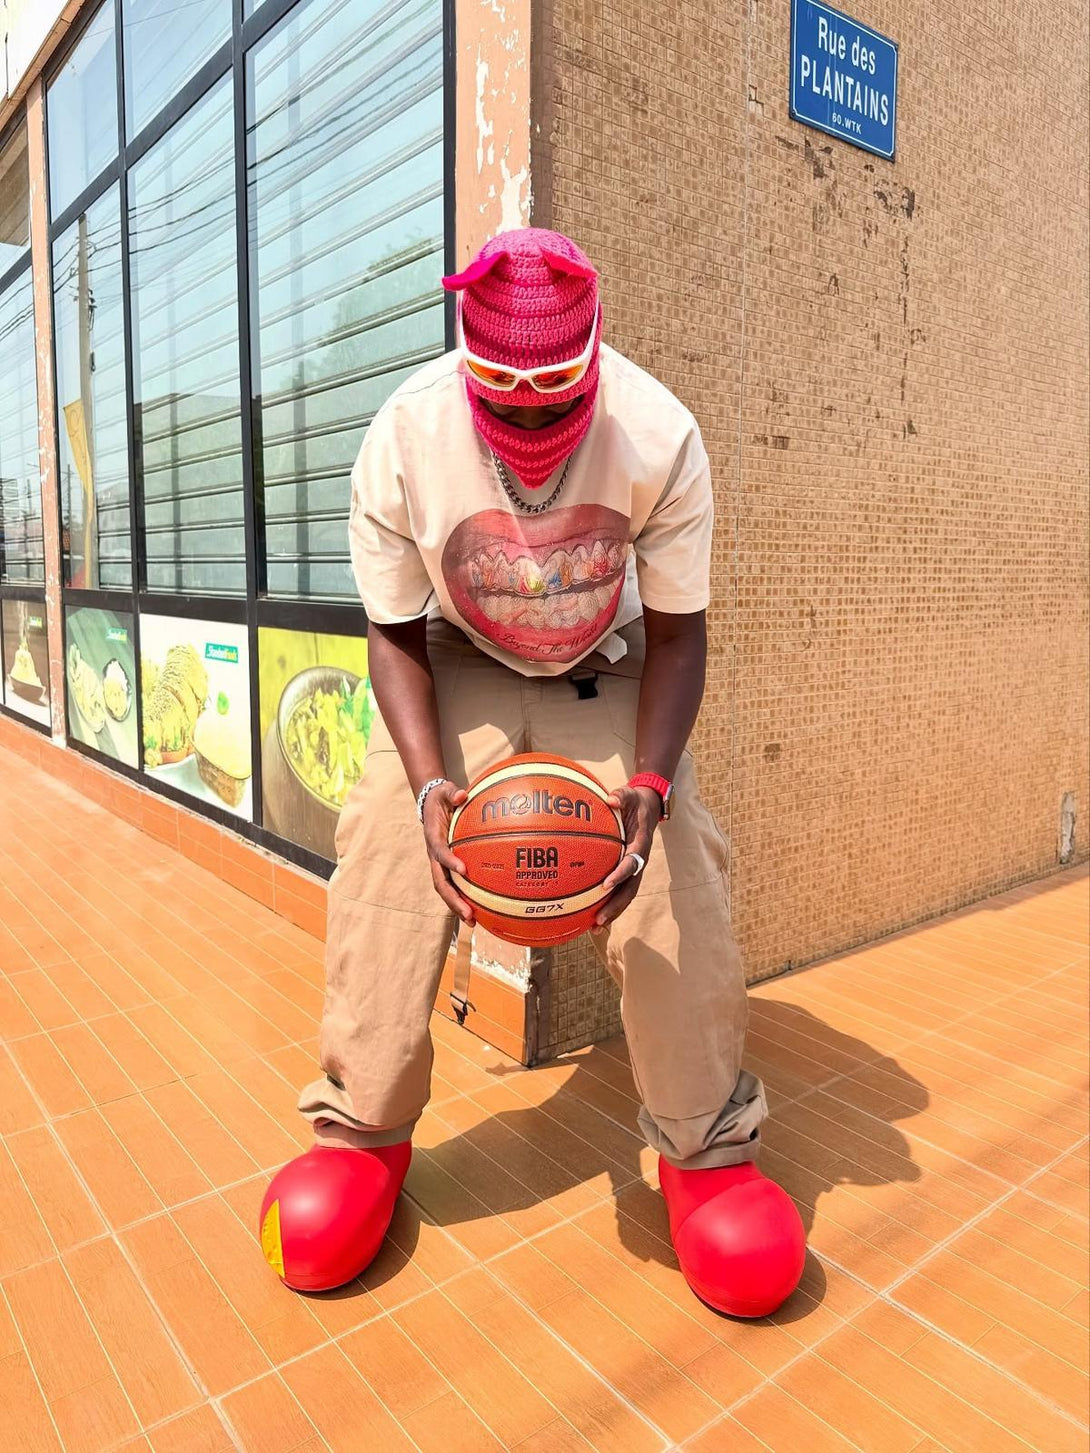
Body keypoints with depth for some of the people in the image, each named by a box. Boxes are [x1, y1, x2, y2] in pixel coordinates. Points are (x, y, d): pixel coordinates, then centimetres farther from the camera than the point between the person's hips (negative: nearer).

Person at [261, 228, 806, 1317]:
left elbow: (676, 631, -15)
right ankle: (361, 1131, 8)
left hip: (607, 675, 0)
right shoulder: (404, 440, -23)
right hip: (461, 672, 1)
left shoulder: (660, 436, -24)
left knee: (679, 892, -16)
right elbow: (397, 635, -12)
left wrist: (647, 784, -30)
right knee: (385, 869, -16)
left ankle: (705, 1147, 7)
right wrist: (430, 782, -28)